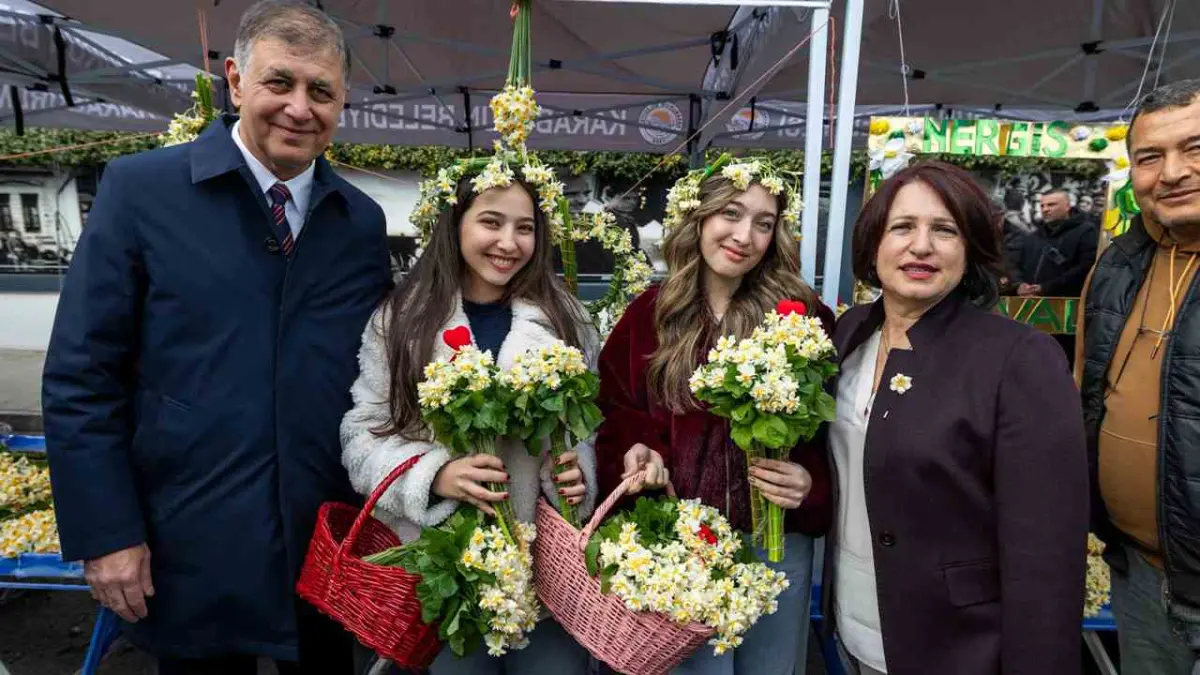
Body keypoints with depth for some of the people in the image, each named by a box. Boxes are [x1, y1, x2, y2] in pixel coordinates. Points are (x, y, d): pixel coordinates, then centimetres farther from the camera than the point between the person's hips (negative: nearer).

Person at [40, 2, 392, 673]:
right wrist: (106, 532, -9)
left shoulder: (362, 221, 3)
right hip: (190, 551, -2)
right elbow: (80, 378, -7)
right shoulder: (140, 188, -7)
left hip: (329, 546, 3)